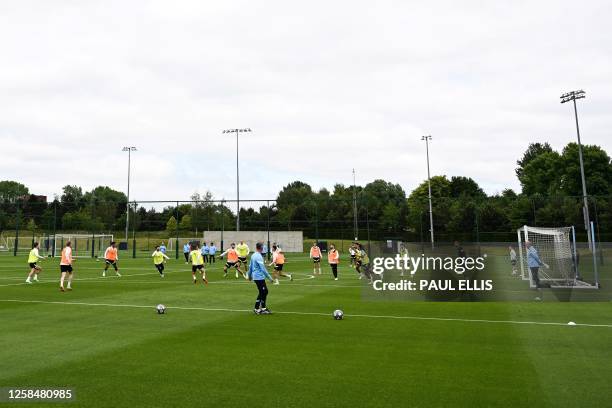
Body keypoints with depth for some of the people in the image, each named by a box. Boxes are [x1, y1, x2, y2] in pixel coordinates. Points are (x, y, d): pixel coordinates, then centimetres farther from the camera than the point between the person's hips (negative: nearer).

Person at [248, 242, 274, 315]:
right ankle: (256, 308, 5)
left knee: (264, 292, 15)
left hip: (255, 277, 9)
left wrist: (249, 275, 32)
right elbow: (263, 269, -20)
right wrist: (269, 278, -17)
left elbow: (250, 266, 19)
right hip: (259, 277, -9)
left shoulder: (253, 255, 9)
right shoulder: (259, 257, -18)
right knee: (262, 293, -1)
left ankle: (263, 308, 19)